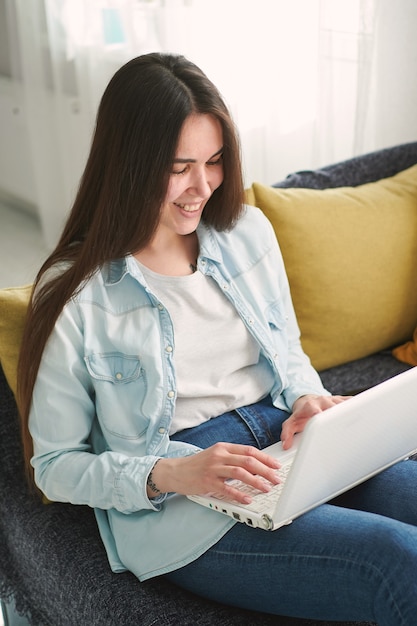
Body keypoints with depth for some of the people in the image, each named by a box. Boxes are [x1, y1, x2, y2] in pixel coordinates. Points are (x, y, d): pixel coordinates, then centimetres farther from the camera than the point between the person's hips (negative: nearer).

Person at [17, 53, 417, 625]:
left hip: (287, 444, 6)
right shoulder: (74, 295, -8)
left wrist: (308, 398, -4)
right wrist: (167, 475, -20)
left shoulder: (249, 232, 7)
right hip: (182, 512, -5)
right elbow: (54, 465, -2)